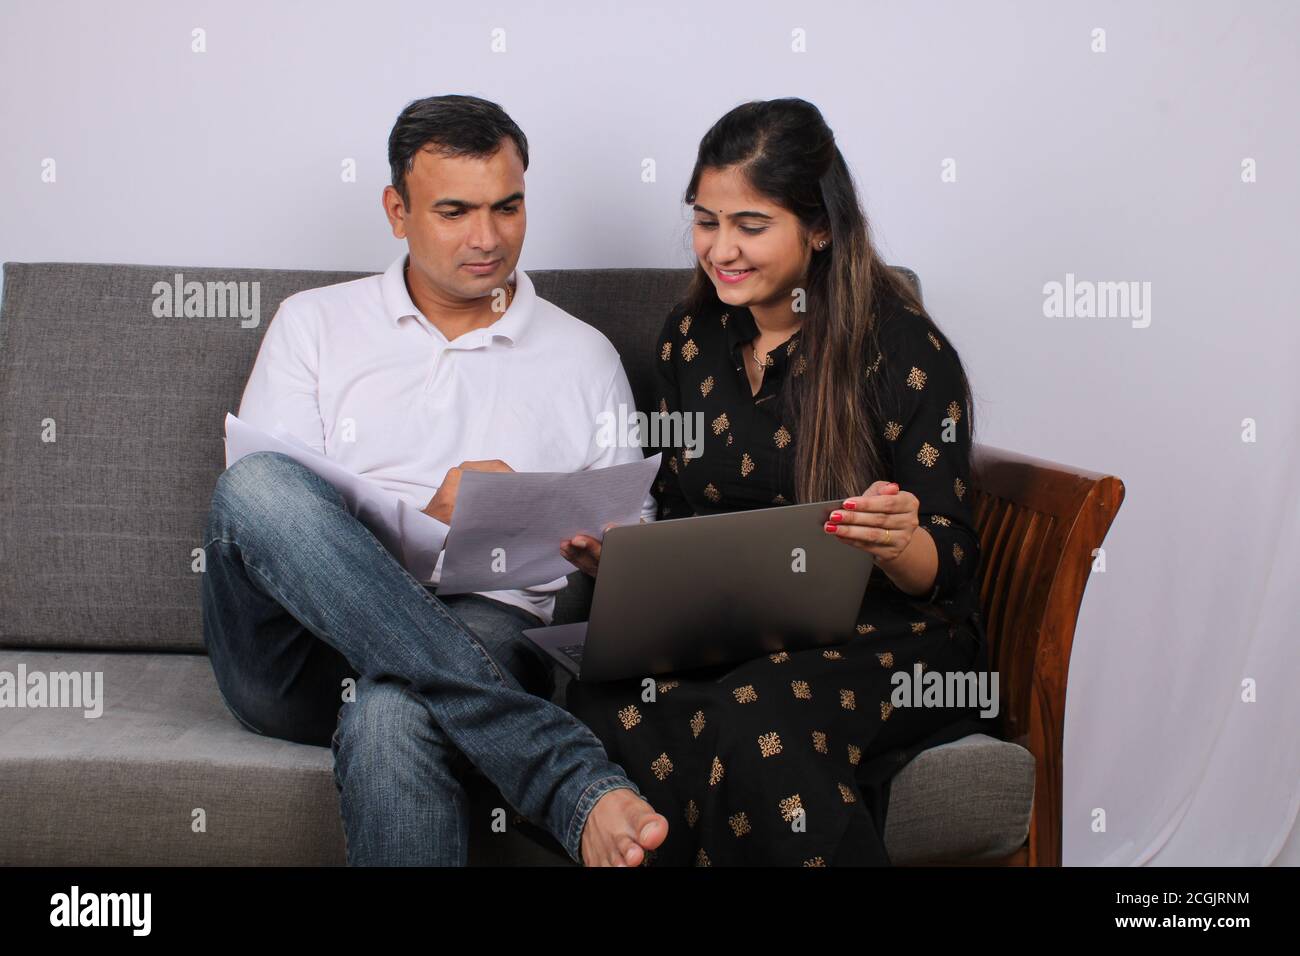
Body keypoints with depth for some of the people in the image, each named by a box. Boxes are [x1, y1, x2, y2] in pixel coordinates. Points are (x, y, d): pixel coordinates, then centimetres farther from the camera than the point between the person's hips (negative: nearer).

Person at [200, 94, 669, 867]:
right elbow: (252, 509, 3)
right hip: (300, 651, 3)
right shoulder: (315, 325, 15)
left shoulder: (582, 357, 17)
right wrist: (425, 515, -12)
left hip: (483, 637, -2)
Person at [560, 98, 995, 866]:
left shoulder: (905, 349, -6)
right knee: (606, 706, -31)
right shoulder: (690, 339, 11)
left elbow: (947, 565, -5)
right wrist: (620, 554, -4)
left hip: (883, 632, -4)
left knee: (753, 722, -37)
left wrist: (899, 543, -29)